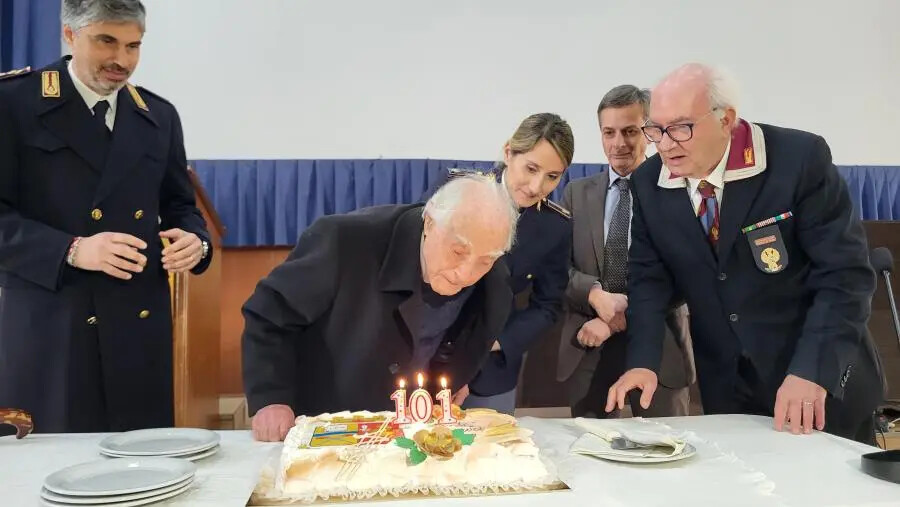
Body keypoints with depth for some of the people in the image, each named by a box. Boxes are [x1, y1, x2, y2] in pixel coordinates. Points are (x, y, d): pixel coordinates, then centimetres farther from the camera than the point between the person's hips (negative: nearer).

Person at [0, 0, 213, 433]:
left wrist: (194, 241, -5)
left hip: (139, 329, 4)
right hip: (49, 330, -3)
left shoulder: (158, 116, 12)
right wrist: (71, 251, -21)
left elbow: (178, 207, 17)